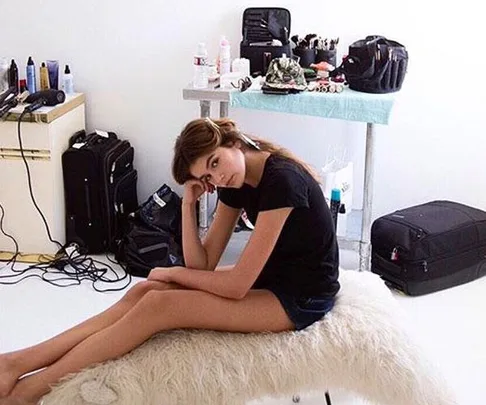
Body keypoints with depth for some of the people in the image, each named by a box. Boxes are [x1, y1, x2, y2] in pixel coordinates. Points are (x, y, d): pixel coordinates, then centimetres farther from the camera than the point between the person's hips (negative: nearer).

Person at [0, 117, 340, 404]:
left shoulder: (281, 179, -26)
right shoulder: (235, 180, 0)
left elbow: (236, 285, -25)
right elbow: (202, 265, -1)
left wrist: (173, 273, -9)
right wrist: (189, 204, -13)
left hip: (300, 298, -8)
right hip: (264, 278, 8)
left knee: (158, 305, -20)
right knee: (144, 291, -8)